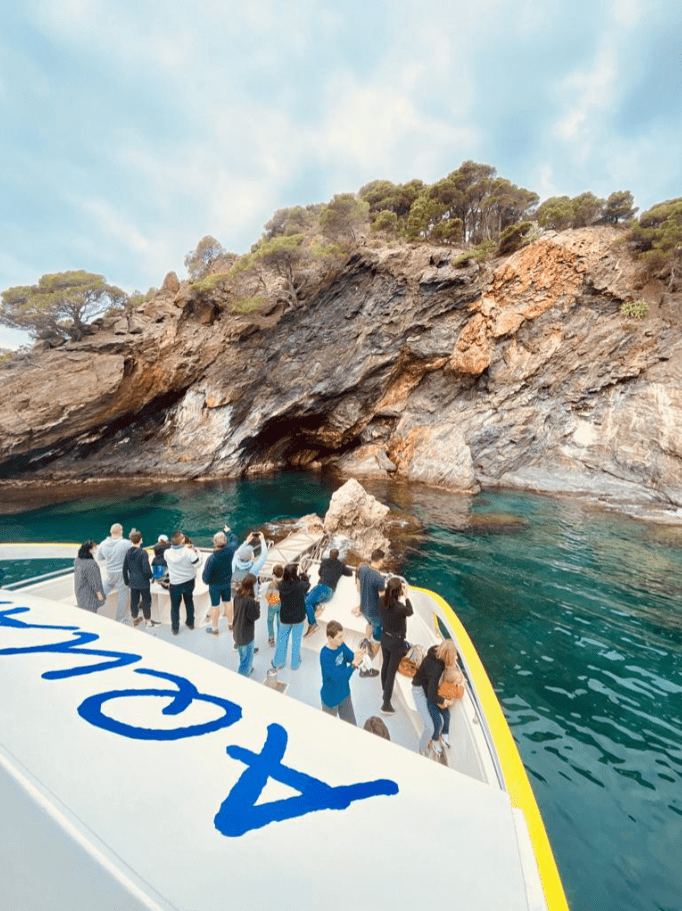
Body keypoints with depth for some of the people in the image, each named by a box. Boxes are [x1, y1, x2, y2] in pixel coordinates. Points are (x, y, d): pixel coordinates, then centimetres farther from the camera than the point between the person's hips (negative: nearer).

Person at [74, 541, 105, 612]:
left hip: (79, 591, 8)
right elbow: (94, 581, -22)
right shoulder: (91, 564, -29)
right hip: (89, 594, -8)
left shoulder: (77, 560, -5)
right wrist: (99, 594, -13)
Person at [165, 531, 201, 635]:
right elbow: (197, 564, -18)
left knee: (175, 605, 16)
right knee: (189, 601, 23)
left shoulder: (168, 552, -18)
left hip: (175, 583, -1)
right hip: (189, 581, 1)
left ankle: (175, 628, 25)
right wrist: (197, 553, -2)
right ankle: (190, 623, 38)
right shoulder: (189, 551, -24)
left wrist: (183, 547, -1)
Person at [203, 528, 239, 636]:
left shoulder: (211, 558, -35)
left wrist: (207, 581, 1)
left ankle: (214, 628, 35)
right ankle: (230, 623, 42)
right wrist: (229, 531, 17)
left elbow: (206, 575, -23)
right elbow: (234, 541, 0)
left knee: (215, 605, 15)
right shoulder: (230, 550, -24)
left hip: (215, 585, -4)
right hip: (227, 582, 4)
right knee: (227, 602, 22)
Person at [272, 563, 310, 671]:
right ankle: (295, 664, 32)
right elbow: (307, 584, -4)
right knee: (296, 641, 16)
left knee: (282, 640, 21)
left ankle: (277, 662, 35)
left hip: (284, 618, 2)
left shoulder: (281, 585, -18)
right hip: (298, 618, -2)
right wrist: (303, 575, 11)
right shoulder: (300, 586, -26)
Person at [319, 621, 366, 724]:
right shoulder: (325, 655, -33)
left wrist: (358, 656, -31)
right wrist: (354, 663, -42)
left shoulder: (341, 645, -12)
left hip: (344, 693, 6)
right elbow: (339, 678, -34)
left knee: (351, 727, 22)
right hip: (331, 698, -6)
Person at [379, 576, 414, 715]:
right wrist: (406, 596, -6)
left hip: (385, 638, 6)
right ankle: (386, 704, 16)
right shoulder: (400, 607, -31)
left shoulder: (383, 602, -15)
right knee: (392, 671, 6)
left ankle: (385, 690, 49)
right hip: (396, 642, -6)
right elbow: (410, 612, -9)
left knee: (385, 665, 26)